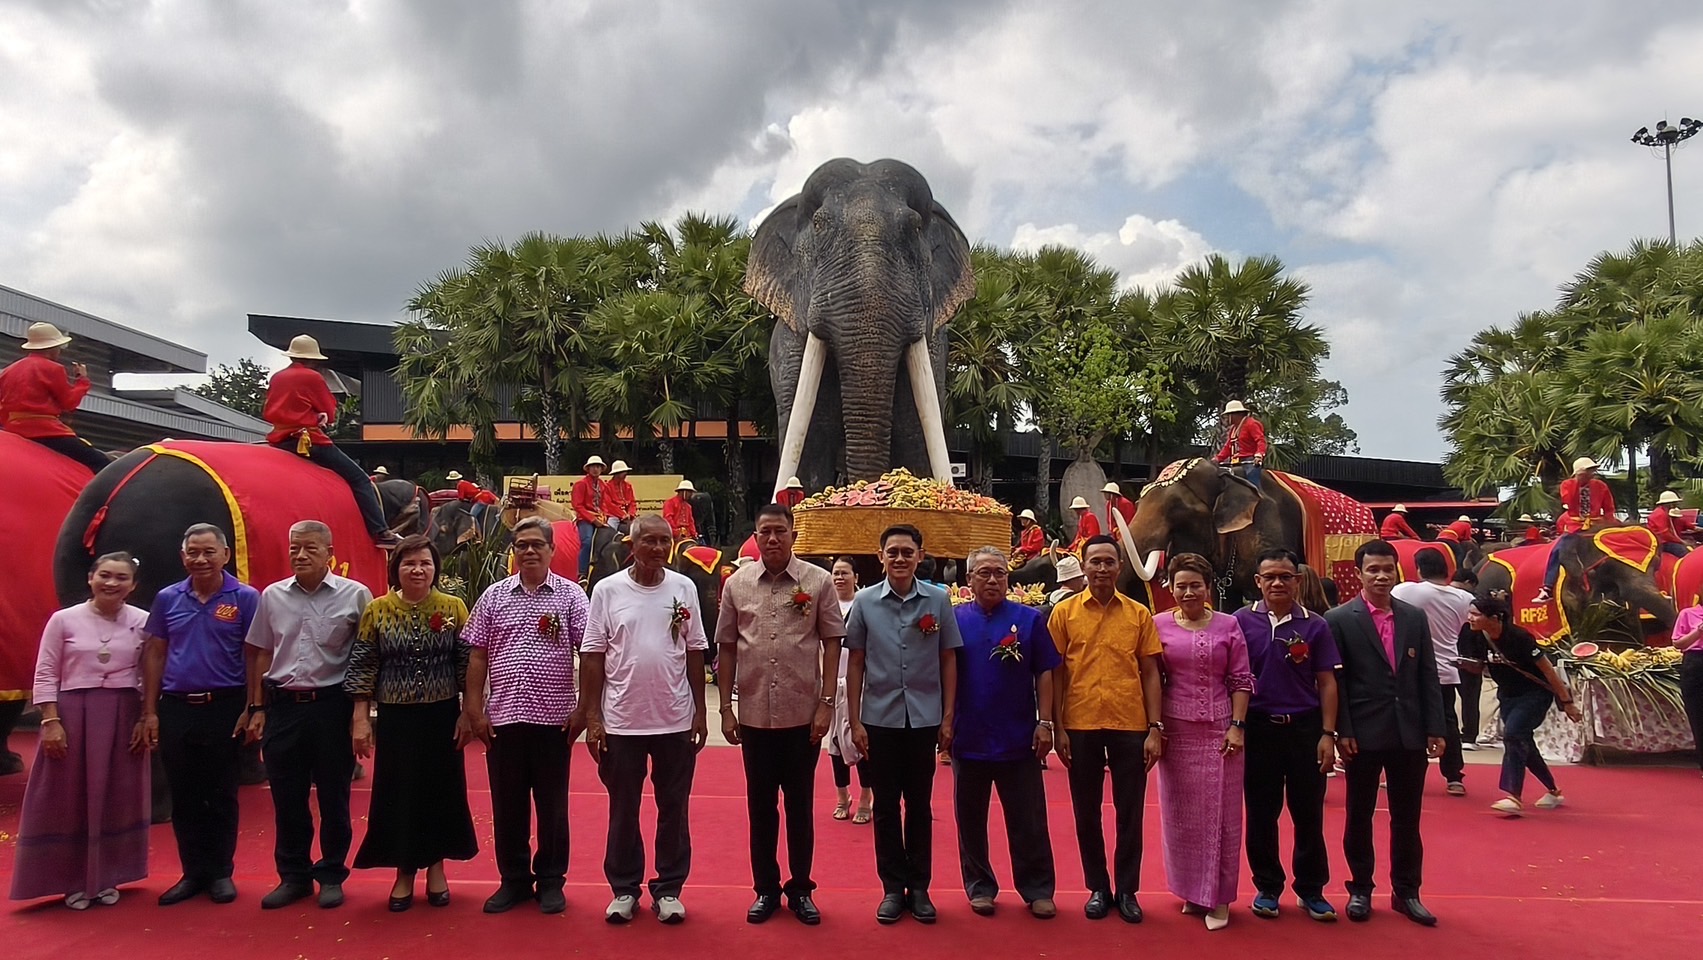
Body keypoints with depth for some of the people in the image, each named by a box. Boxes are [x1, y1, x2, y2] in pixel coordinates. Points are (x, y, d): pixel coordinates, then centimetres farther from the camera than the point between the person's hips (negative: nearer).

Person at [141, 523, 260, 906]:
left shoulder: (245, 598, -4)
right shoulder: (167, 598, 6)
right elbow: (155, 655, 9)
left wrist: (253, 708, -8)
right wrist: (150, 711, 6)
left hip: (225, 708, -3)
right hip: (175, 708, 3)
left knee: (221, 795, 6)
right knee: (184, 796, 10)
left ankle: (221, 872, 17)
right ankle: (193, 872, 21)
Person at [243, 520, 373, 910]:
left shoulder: (355, 595, -5)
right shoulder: (272, 596, 6)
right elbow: (262, 654, 12)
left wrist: (361, 711, -6)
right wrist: (257, 708, 9)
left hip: (332, 704, -3)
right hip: (282, 705, 3)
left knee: (333, 796, 7)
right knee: (287, 797, 10)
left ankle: (331, 875, 21)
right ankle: (293, 876, 24)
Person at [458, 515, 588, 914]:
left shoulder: (570, 595, -1)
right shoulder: (494, 596, 6)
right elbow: (477, 656, 7)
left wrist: (583, 709, -8)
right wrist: (473, 711, 1)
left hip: (554, 718, -2)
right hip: (503, 716, 2)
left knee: (552, 804, 8)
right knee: (507, 805, 10)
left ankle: (551, 881, 22)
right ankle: (513, 880, 24)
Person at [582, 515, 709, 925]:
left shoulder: (684, 588, 1)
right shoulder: (608, 590, -3)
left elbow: (695, 652, 6)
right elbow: (593, 656, -2)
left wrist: (700, 711, 4)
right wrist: (592, 717, -5)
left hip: (675, 719, 1)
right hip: (621, 720, -1)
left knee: (673, 808, 10)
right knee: (623, 809, 11)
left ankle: (668, 889, 23)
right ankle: (624, 889, 25)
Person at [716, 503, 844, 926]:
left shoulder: (818, 581, -3)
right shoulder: (736, 584, 2)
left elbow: (832, 643, -1)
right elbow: (726, 648, 6)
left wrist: (827, 703, -6)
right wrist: (726, 708, 4)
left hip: (803, 713, -1)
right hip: (754, 714, 2)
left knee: (799, 805, 10)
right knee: (760, 806, 12)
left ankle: (800, 890, 25)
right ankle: (766, 889, 26)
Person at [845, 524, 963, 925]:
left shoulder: (938, 600, -2)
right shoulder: (865, 602, -2)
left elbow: (948, 660, 4)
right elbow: (855, 663, 2)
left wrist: (948, 718, 2)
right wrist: (855, 720, 0)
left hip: (924, 718, 0)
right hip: (880, 718, 0)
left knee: (920, 805, 10)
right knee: (886, 806, 8)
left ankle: (919, 887, 23)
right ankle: (893, 887, 21)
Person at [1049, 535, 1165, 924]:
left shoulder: (1139, 614, 4)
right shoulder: (1064, 613, 1)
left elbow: (1150, 674, 5)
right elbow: (1056, 674, 2)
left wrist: (1155, 728, -1)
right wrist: (1058, 728, -3)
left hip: (1130, 726, 0)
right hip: (1081, 727, 0)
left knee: (1130, 813, 8)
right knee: (1087, 813, 9)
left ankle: (1127, 891, 21)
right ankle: (1098, 888, 23)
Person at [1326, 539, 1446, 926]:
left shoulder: (1415, 618, 8)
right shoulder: (1339, 620, -4)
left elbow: (1428, 677, 7)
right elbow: (1336, 681, -6)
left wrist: (1435, 729, 2)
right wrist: (1343, 731, -11)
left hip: (1410, 734, 3)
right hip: (1363, 734, -3)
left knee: (1407, 818, 11)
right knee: (1359, 816, 9)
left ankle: (1406, 892, 24)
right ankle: (1360, 890, 22)